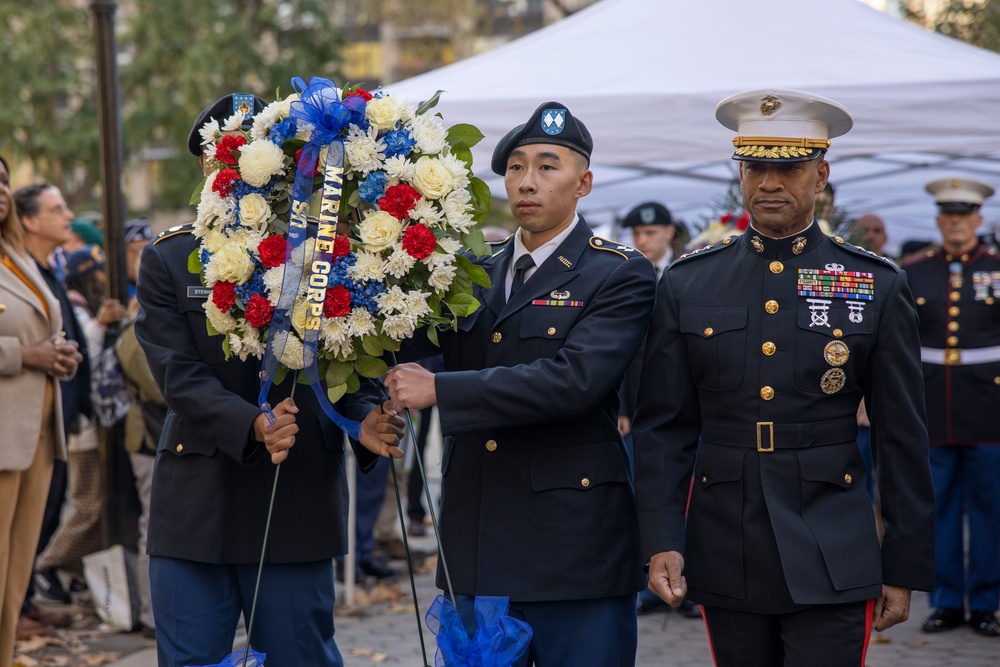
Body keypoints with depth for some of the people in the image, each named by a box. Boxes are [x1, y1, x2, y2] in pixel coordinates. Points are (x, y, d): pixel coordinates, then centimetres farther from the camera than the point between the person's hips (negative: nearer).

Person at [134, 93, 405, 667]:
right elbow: (180, 376, -7)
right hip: (195, 509, 1)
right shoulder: (168, 261, 4)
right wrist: (254, 426, -24)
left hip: (297, 508, -1)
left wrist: (367, 421, -21)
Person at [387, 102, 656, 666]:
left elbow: (573, 380, -19)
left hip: (576, 552, -5)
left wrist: (439, 390, -20)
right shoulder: (475, 274, 15)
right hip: (477, 552, 6)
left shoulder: (620, 276, -5)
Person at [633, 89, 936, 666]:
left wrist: (906, 569, 1)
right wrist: (662, 543, -5)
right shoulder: (687, 284, 6)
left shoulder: (878, 287, 2)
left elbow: (904, 440, 3)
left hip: (832, 564, -2)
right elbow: (664, 429, 6)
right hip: (724, 561, 2)